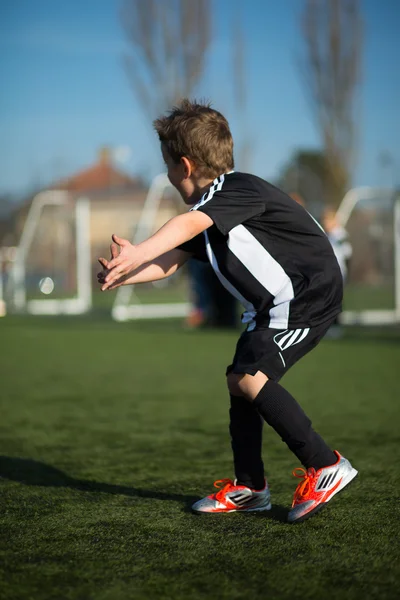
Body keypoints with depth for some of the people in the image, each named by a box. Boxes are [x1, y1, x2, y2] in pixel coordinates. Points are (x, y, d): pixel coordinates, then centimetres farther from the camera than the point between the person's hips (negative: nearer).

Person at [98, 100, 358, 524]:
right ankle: (249, 488, 21)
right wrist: (128, 274, -9)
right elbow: (173, 260, 8)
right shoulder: (210, 206, 12)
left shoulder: (238, 189, -19)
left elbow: (189, 224, -38)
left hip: (309, 296, -11)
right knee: (239, 380, 11)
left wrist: (138, 253, -51)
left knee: (251, 378, -20)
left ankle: (325, 465, -13)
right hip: (273, 306, 11)